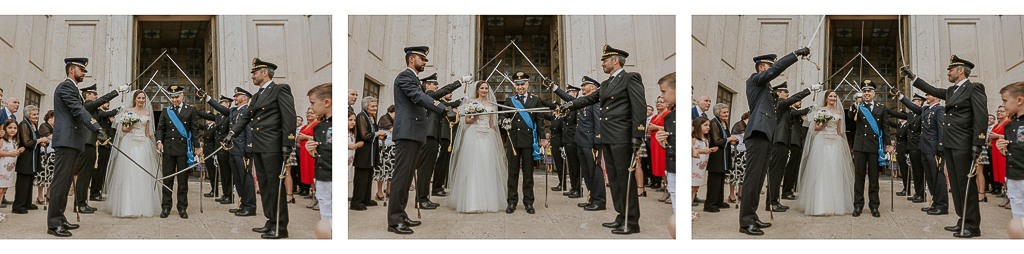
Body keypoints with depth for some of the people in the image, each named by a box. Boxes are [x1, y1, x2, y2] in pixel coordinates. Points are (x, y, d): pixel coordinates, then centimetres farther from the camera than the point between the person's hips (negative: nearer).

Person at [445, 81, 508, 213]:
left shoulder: (491, 105, 16)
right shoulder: (471, 102, 7)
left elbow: (492, 124, 17)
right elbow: (466, 120, 5)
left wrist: (496, 140, 10)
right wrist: (474, 119, -16)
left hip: (487, 137, 3)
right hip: (474, 136, -3)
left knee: (487, 166, -2)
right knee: (473, 166, -11)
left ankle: (487, 201, 2)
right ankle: (472, 201, -13)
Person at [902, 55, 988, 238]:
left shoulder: (974, 88, -7)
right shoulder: (950, 92, 18)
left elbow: (981, 117, -13)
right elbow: (932, 90, 33)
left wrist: (977, 144, -20)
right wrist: (912, 76, 34)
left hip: (963, 146, -9)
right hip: (950, 146, 9)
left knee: (966, 185, -7)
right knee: (956, 185, 9)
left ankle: (972, 226, -4)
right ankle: (963, 221, 14)